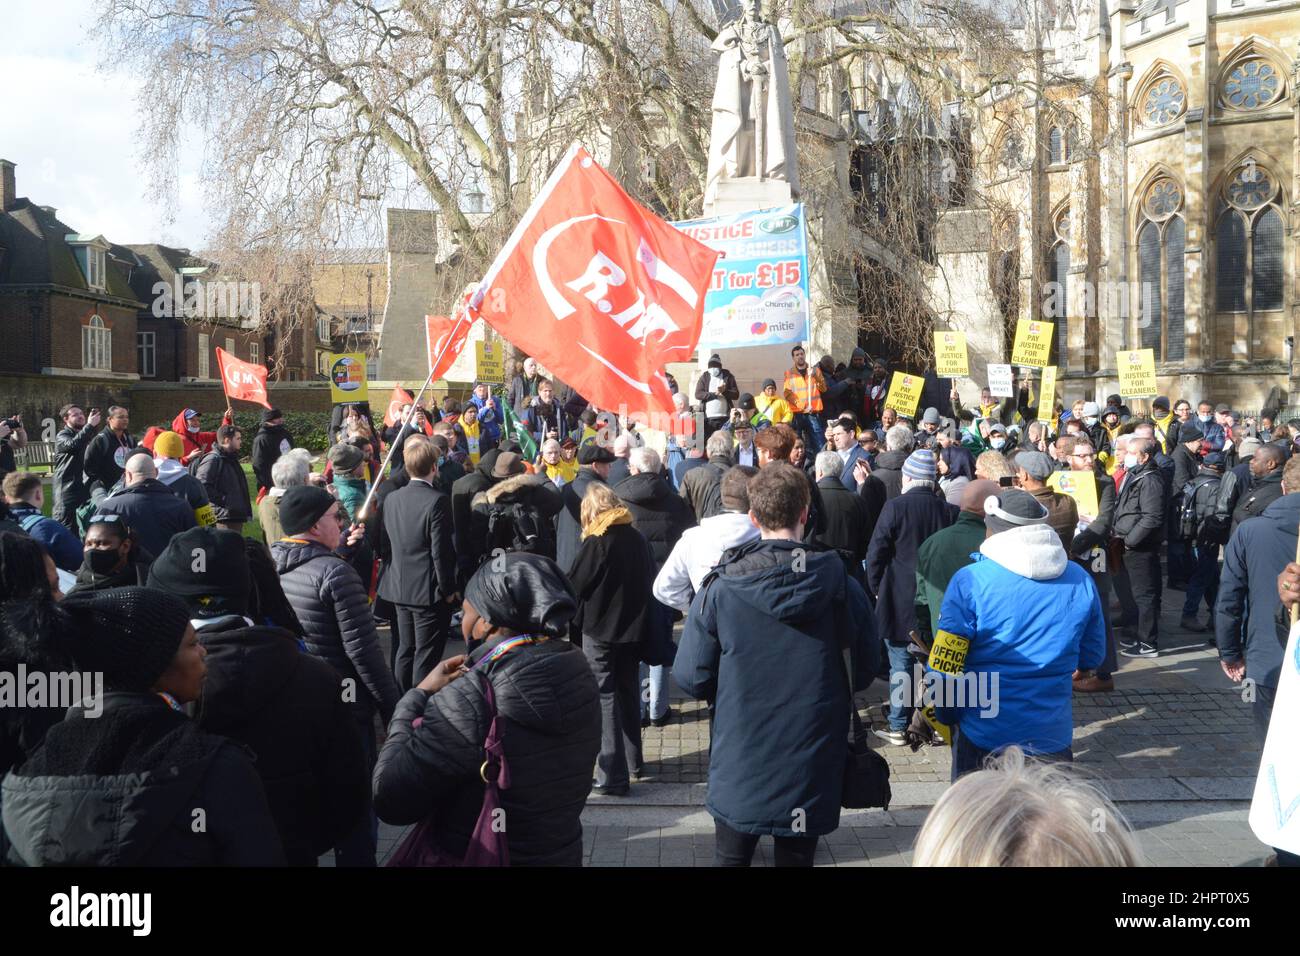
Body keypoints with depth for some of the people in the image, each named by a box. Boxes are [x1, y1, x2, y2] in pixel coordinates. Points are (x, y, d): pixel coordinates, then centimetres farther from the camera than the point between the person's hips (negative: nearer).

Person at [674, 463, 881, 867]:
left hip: (738, 769, 0)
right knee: (796, 856, 16)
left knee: (730, 857, 19)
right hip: (811, 770, 1)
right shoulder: (840, 585, -10)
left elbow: (690, 678, -9)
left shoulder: (719, 589, -13)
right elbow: (866, 669, 1)